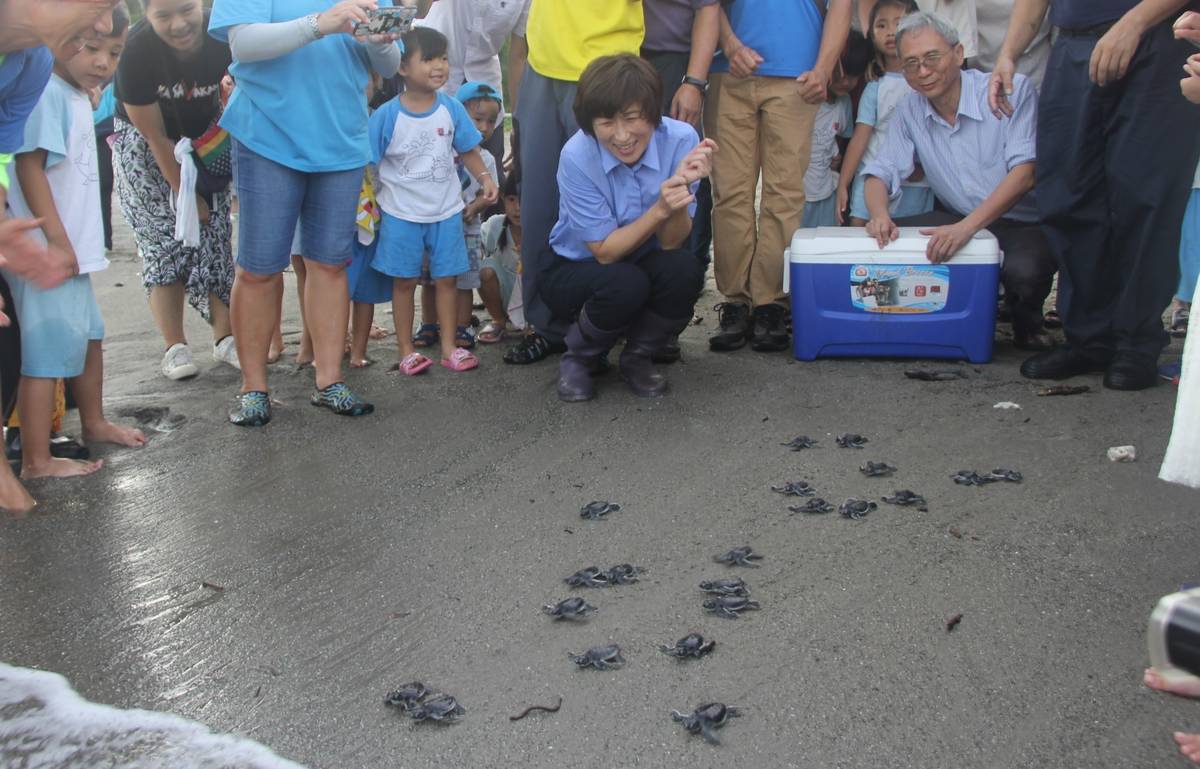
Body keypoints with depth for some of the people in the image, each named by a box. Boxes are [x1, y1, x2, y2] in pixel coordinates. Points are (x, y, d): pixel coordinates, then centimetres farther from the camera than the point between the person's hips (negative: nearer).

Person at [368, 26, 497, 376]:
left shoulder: (452, 108, -4)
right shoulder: (387, 115, -12)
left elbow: (468, 150, 6)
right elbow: (368, 162, -6)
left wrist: (485, 177, -9)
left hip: (446, 210, 3)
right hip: (401, 213, -2)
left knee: (447, 278, 8)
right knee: (404, 281, 6)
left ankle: (449, 346, 18)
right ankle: (406, 350, 16)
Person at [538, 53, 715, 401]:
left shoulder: (680, 140, -20)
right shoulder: (577, 157, -24)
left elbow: (671, 243, -17)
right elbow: (604, 252, -20)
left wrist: (681, 186, -36)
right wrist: (659, 210, -36)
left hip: (645, 266, 3)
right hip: (577, 270, -3)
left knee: (684, 271, -30)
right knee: (625, 283, -35)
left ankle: (637, 358, 0)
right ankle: (577, 359, -2)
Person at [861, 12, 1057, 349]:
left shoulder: (1012, 89, -14)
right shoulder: (910, 110, 2)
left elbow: (1025, 172, -22)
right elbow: (881, 173, 1)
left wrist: (967, 227, -35)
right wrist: (880, 214, -24)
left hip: (1024, 224, -4)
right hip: (959, 221, 5)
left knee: (1023, 271, -36)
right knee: (882, 242, -17)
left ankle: (1027, 321, 1)